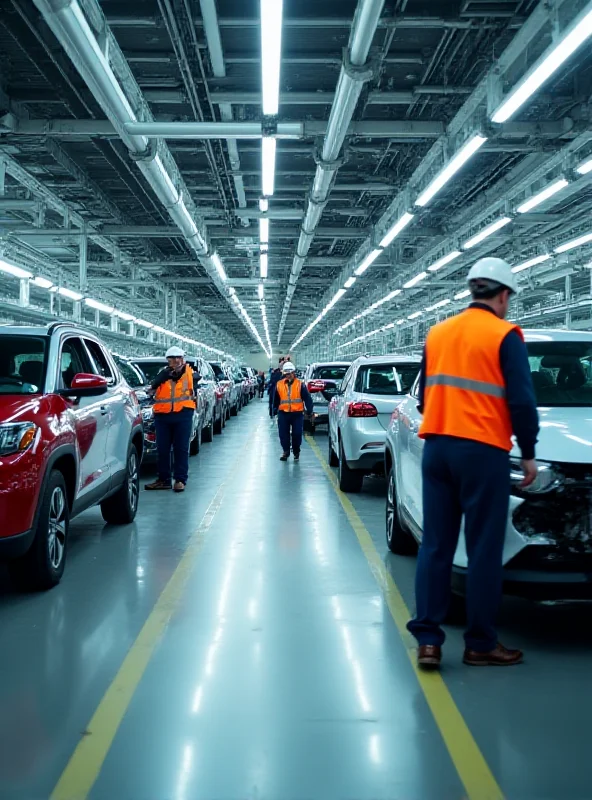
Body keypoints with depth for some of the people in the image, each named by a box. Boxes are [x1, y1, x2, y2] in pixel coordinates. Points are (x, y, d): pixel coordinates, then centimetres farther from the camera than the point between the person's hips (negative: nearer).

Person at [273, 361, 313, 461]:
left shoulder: (300, 384, -2)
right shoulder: (279, 384, 6)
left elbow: (307, 398, -2)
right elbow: (276, 399, 17)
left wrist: (309, 410, -6)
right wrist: (275, 409, 19)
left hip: (297, 413, -2)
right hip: (283, 413, 2)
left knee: (297, 434, 0)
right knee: (283, 434, 1)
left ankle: (296, 452, 18)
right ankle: (286, 451, 16)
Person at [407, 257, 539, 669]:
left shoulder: (438, 333, 14)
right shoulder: (505, 335, -5)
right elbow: (521, 401, -8)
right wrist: (529, 453, 1)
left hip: (437, 448, 6)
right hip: (483, 451, -6)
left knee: (435, 545, 9)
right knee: (484, 549, 3)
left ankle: (427, 639, 7)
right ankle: (481, 644, 10)